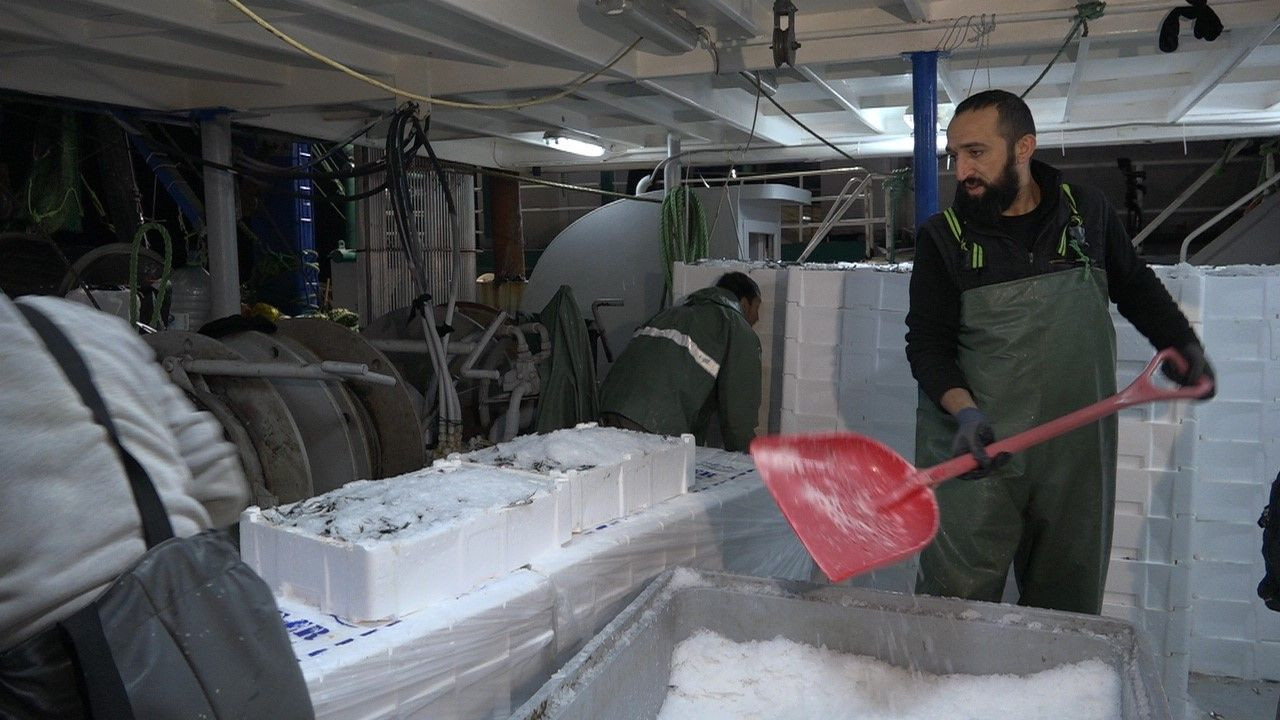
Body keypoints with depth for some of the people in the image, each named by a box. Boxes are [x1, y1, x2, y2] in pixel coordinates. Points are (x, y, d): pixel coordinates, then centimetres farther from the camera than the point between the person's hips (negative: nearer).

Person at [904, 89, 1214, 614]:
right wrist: (964, 410, -22)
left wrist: (1182, 344, 6)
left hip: (1077, 452, 3)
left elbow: (1135, 287, 22)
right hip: (977, 450, -2)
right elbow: (927, 342, -5)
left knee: (1068, 606, 11)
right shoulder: (943, 236, -1)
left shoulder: (1086, 210, 7)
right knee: (954, 599, -6)